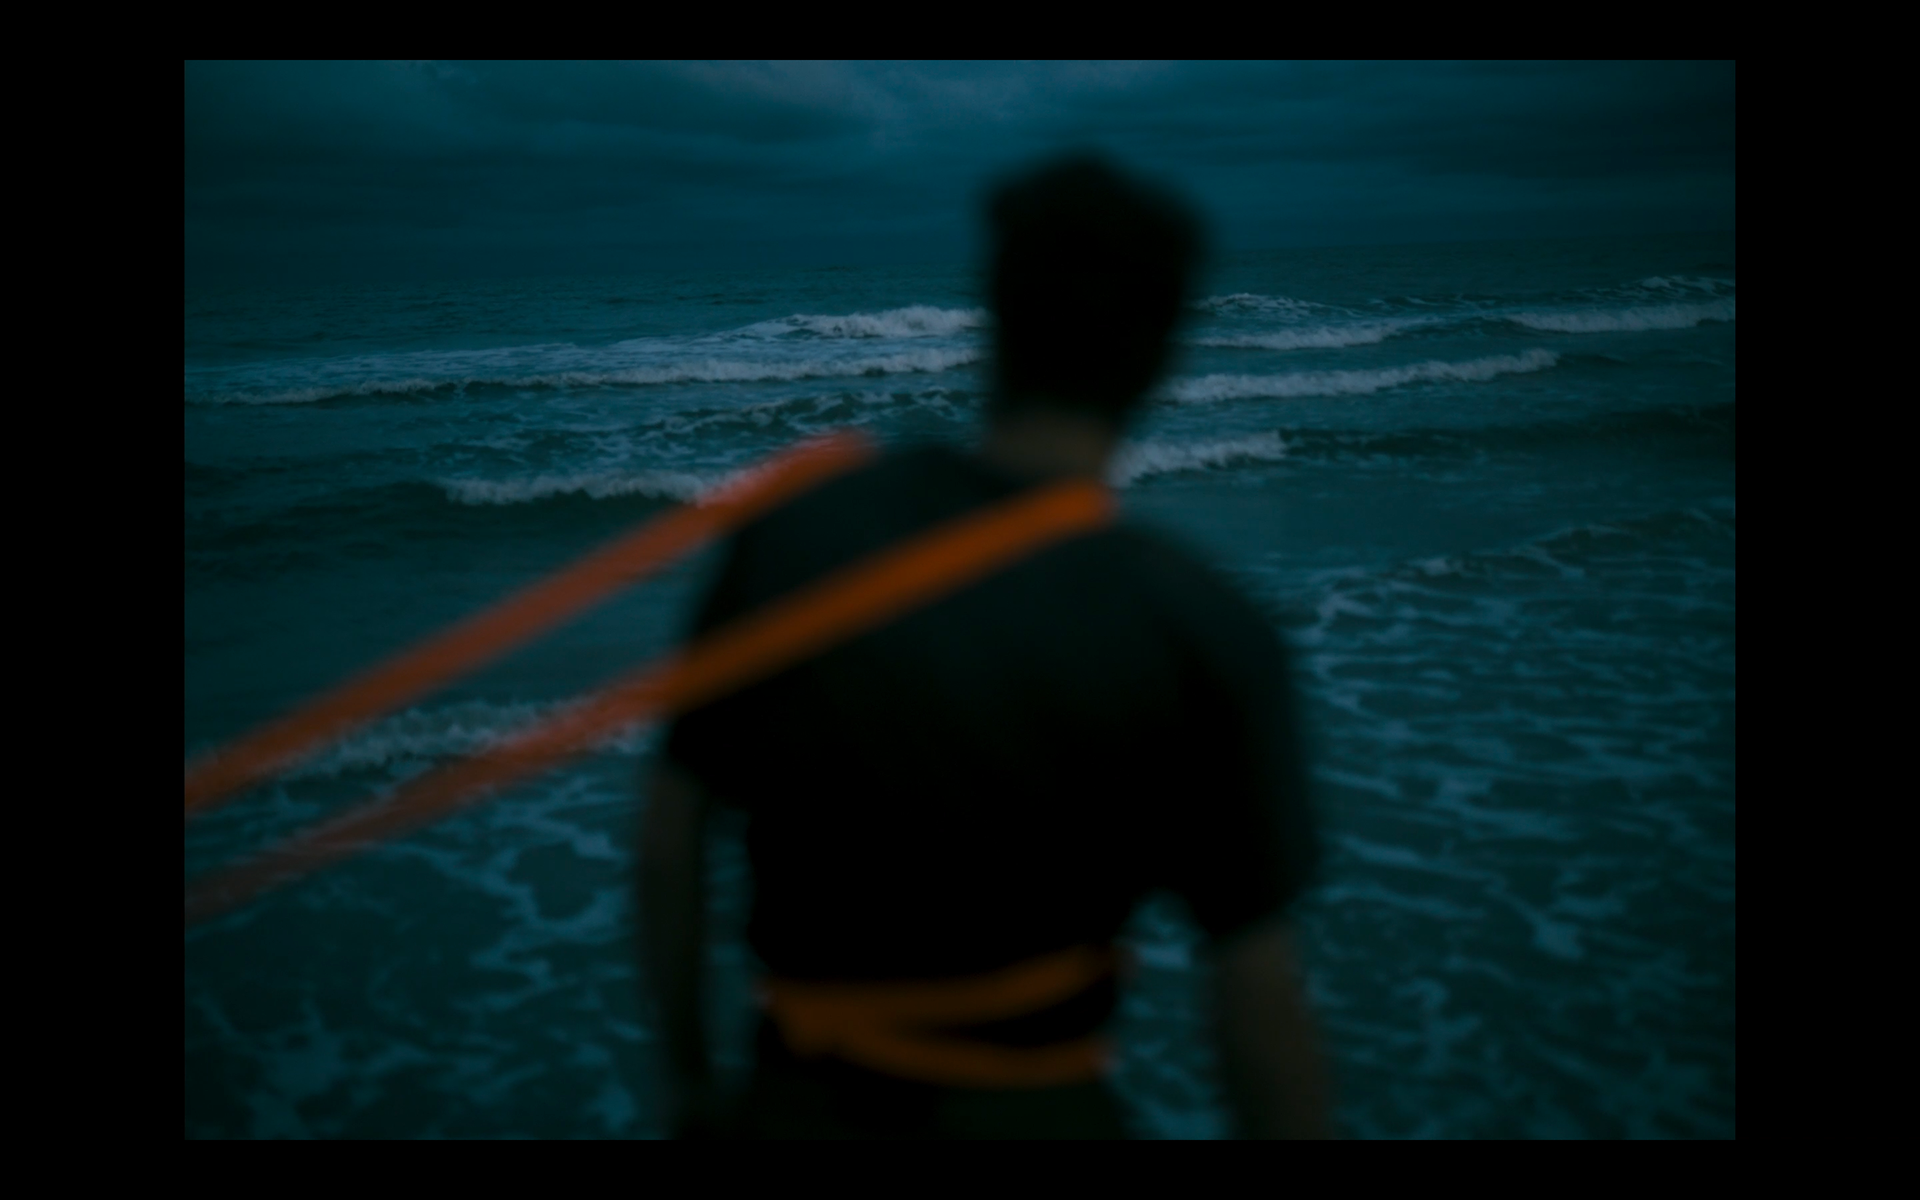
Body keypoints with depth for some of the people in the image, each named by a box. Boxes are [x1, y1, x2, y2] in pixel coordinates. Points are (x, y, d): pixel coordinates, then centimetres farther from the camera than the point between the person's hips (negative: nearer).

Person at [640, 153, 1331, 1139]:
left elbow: (668, 835, -4)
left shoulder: (789, 530, -12)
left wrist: (686, 1078, 10)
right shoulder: (1207, 638, -19)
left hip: (797, 1095, 2)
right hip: (1028, 1110, -1)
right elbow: (1259, 1004, -15)